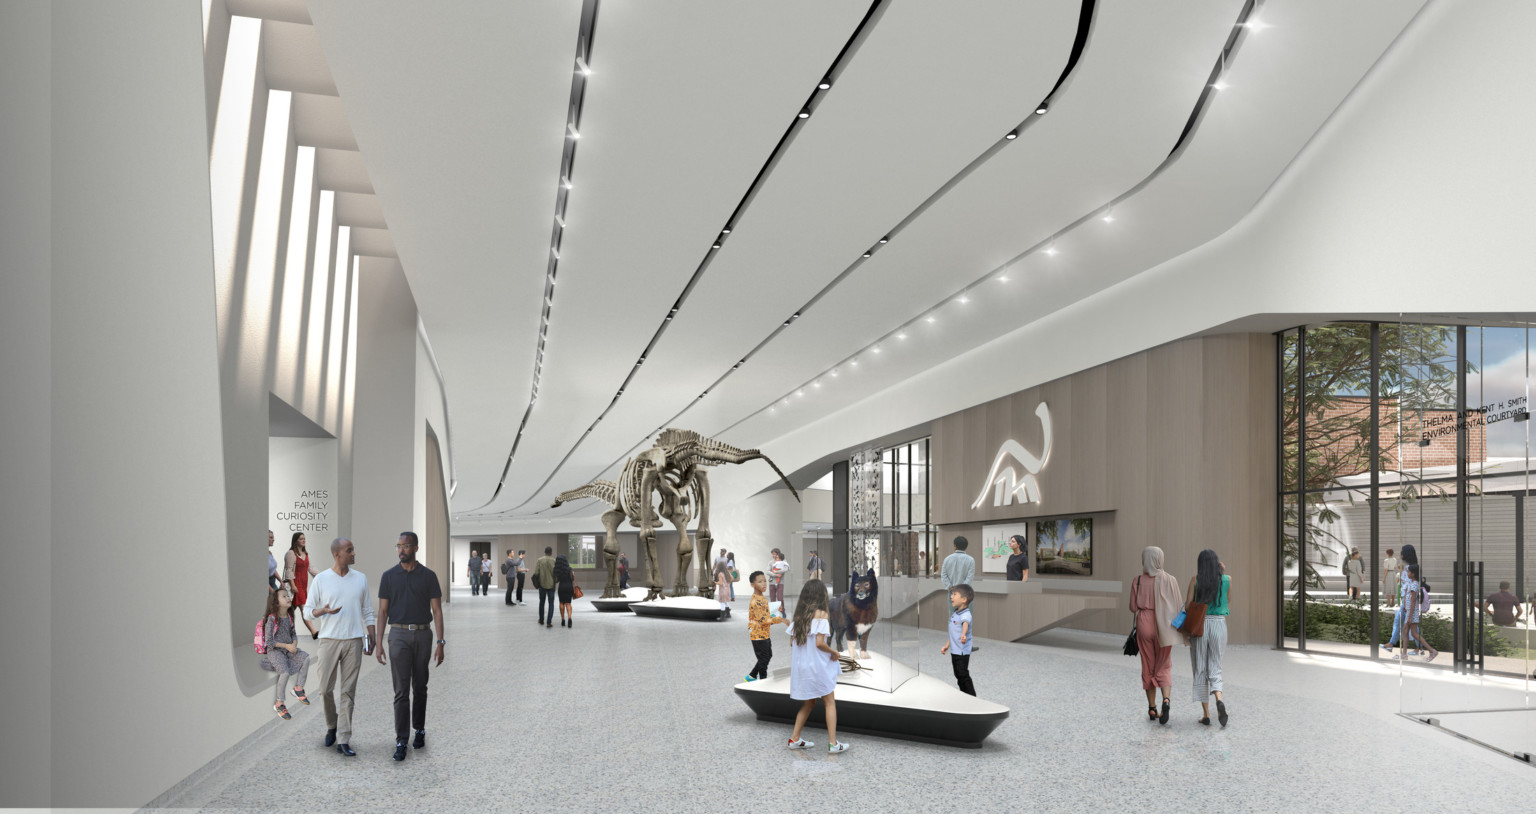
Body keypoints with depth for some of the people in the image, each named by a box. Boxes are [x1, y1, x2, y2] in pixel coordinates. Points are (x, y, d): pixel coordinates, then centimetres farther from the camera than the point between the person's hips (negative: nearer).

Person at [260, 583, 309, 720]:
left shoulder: (289, 617, 8)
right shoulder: (272, 619, -13)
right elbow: (269, 641, -14)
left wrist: (294, 644, -3)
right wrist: (286, 646, -17)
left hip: (288, 649, 7)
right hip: (275, 651, -7)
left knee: (306, 658, -18)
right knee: (285, 671, -27)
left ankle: (298, 688, -4)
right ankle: (278, 704, -11)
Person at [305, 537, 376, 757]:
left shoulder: (360, 578, 6)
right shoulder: (321, 579, 0)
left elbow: (368, 611, 11)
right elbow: (308, 610, 4)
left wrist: (371, 639, 6)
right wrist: (324, 611, -17)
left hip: (353, 642, 1)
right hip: (329, 640, -1)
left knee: (348, 692, 0)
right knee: (326, 689, 4)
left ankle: (343, 740, 4)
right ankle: (331, 726, 30)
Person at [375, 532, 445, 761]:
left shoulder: (428, 576, 1)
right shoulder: (389, 576, 2)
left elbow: (437, 610, 0)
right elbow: (383, 611, 4)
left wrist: (440, 642, -6)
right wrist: (378, 643, -1)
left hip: (423, 634, 1)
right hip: (399, 635, 0)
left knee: (420, 688, 12)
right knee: (401, 690, -4)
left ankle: (419, 729, 28)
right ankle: (401, 741, -3)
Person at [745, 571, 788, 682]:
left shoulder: (762, 598, 7)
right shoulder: (755, 601, -24)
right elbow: (762, 619, -26)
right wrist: (780, 619, -25)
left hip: (765, 634, 10)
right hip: (758, 634, -10)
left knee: (768, 656, 18)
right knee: (763, 659, 2)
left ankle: (751, 676, 30)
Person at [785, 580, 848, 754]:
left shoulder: (799, 614, 7)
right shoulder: (820, 613, -14)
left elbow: (791, 642, 8)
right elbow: (819, 643, -21)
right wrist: (834, 652, -6)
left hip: (801, 665, 7)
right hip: (817, 665, -7)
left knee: (809, 702, 20)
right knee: (830, 703, 4)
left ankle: (795, 739, 21)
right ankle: (833, 743, 1)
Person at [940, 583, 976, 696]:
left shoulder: (966, 615, -21)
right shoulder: (954, 613, 10)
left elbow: (965, 624, -44)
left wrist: (963, 634, -65)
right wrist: (946, 646, 25)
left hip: (963, 651, -9)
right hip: (954, 651, 9)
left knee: (963, 675, -4)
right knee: (958, 675, 17)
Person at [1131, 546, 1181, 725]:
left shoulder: (1138, 581, -6)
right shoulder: (1169, 580, -7)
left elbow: (1133, 608, -3)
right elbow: (1179, 605, -5)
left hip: (1144, 624, 0)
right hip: (1163, 628, 0)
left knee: (1148, 667, 12)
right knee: (1164, 667, 9)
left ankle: (1152, 708, 16)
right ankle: (1166, 699, -17)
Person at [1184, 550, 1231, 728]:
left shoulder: (1195, 580, -3)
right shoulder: (1227, 580, 1)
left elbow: (1188, 606, -6)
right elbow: (1228, 602, 17)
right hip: (1219, 625, 1)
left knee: (1200, 670, 8)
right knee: (1215, 668, 9)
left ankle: (1206, 714, 7)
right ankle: (1219, 701, -20)